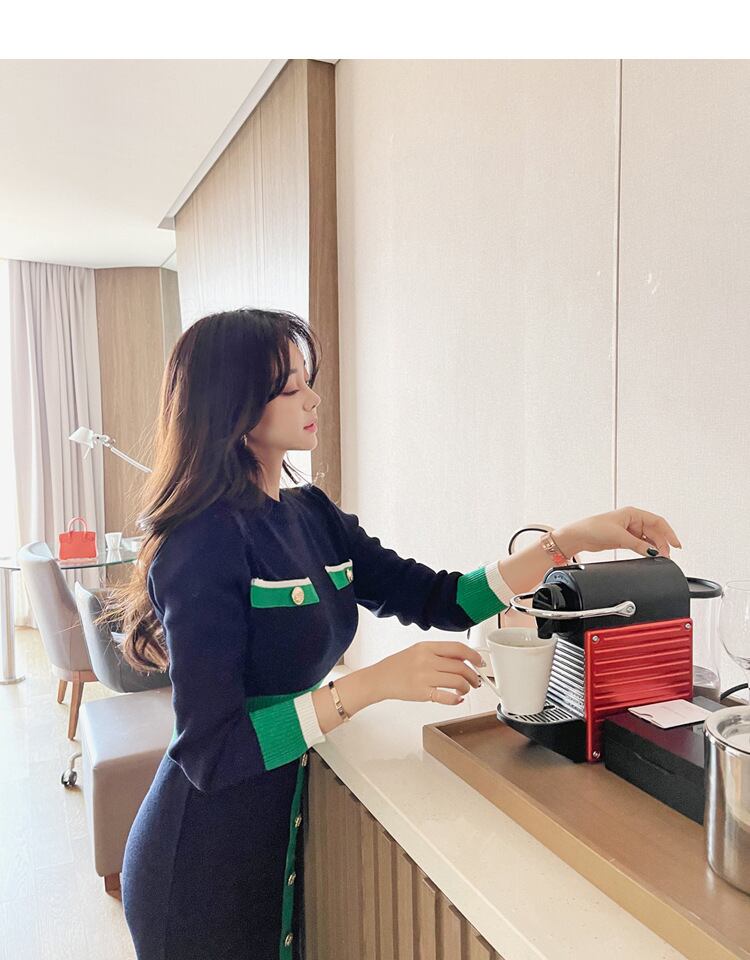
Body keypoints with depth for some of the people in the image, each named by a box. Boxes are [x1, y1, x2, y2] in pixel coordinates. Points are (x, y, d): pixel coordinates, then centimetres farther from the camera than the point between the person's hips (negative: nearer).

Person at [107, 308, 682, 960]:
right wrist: (375, 683, -31)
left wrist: (575, 539, -8)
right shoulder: (205, 544, -24)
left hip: (282, 830, 7)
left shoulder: (311, 514, -1)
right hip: (205, 863, -7)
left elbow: (439, 600, -2)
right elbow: (209, 751, -25)